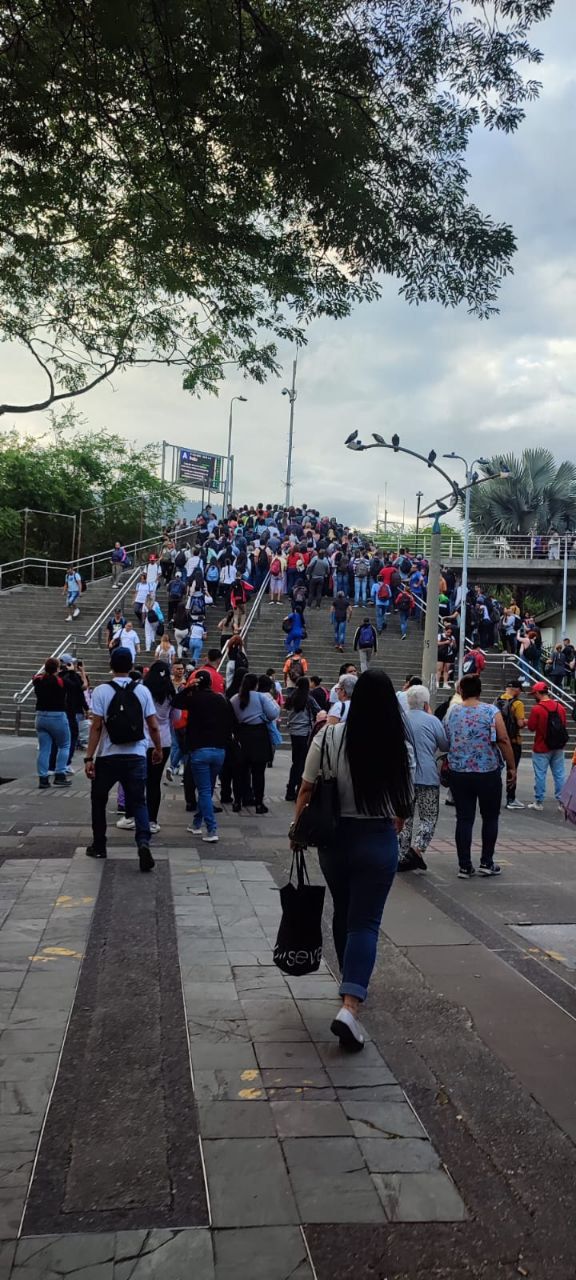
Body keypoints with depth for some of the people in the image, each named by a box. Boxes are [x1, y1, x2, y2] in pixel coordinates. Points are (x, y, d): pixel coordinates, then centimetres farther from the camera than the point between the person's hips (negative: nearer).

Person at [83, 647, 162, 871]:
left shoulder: (101, 691, -7)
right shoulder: (142, 690, 0)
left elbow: (96, 727, -11)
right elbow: (153, 726, 2)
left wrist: (89, 757, -8)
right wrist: (158, 749, 17)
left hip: (108, 757, -1)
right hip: (136, 756, 1)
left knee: (99, 800, 19)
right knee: (138, 802, 6)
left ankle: (99, 845, 28)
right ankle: (143, 843, -16)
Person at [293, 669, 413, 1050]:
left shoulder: (328, 738, -10)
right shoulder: (398, 746, -9)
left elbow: (307, 791, -4)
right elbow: (404, 803, -2)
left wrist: (298, 829, 12)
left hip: (334, 837, 2)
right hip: (379, 841, -2)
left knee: (344, 914, 21)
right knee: (366, 922, 2)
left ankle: (351, 984, 39)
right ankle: (350, 1006, -13)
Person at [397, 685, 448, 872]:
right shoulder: (432, 721, -6)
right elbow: (445, 746, 6)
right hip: (427, 776, -4)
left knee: (405, 817, 13)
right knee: (429, 818, 5)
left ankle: (403, 857, 10)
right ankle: (417, 847, -18)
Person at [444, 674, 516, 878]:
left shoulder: (450, 713, 3)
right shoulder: (491, 712, -7)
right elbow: (504, 741, -10)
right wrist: (511, 767, -1)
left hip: (458, 773, 3)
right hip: (488, 773, -2)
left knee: (464, 819, 6)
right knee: (490, 817, 13)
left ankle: (465, 866, 7)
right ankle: (487, 863, 16)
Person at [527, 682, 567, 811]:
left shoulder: (537, 709, -17)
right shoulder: (560, 707, 2)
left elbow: (531, 729, -11)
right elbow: (563, 725, 12)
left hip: (542, 748, -5)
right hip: (558, 747, 5)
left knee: (540, 775, 4)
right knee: (559, 775, 10)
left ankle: (539, 802, 10)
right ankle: (562, 801, 13)